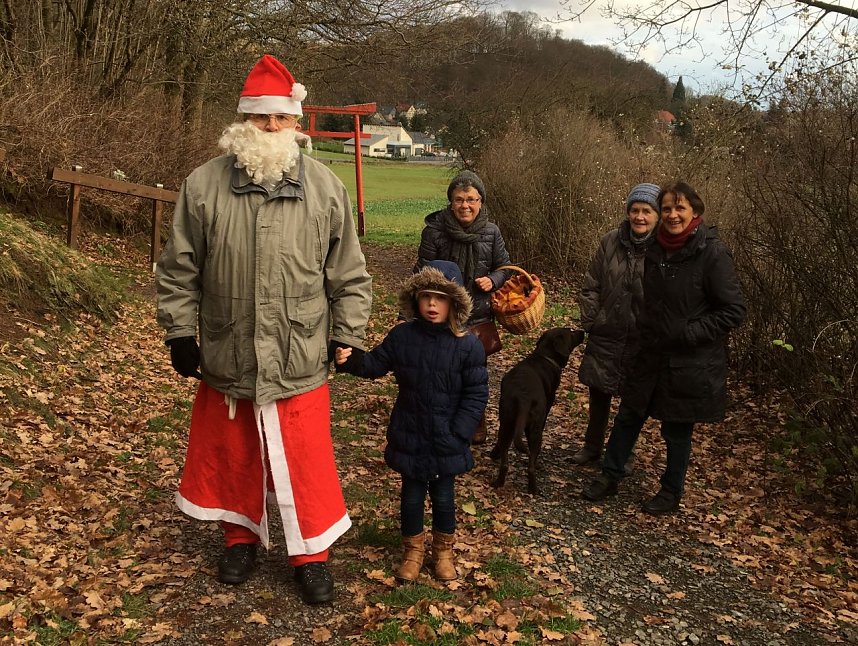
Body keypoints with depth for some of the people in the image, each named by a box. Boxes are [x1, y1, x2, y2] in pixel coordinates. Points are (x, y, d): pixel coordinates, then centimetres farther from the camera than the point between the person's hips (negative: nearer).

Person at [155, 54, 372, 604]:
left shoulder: (326, 189, -3)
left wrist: (347, 337, 1)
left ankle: (312, 554, 27)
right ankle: (241, 536, 42)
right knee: (231, 455, 18)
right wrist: (181, 332, 3)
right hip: (225, 358, 2)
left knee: (306, 461, 6)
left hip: (300, 362, -1)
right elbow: (179, 270, 4)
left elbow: (350, 275, 2)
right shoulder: (204, 185, -3)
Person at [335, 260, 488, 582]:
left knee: (443, 496, 15)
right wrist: (350, 360, -17)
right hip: (409, 437, 2)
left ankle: (443, 550, 38)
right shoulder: (402, 336, -7)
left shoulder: (467, 345, -13)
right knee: (411, 495, 15)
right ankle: (413, 550, 36)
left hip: (446, 442, -1)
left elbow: (476, 394, -9)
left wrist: (458, 433, -14)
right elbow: (376, 364, 3)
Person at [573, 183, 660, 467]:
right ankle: (592, 446, 36)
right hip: (605, 335, 3)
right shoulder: (610, 241, -3)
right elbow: (591, 286, 3)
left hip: (642, 340, -3)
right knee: (598, 392, 16)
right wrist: (589, 322, 0)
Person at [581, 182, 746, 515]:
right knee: (628, 416, 14)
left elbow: (734, 311, -16)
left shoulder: (712, 253, -17)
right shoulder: (657, 249, 2)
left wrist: (688, 333, -19)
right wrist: (648, 330, 7)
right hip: (652, 354, 6)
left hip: (691, 363, -5)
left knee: (677, 430, 10)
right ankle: (609, 476, 32)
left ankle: (671, 492, 31)